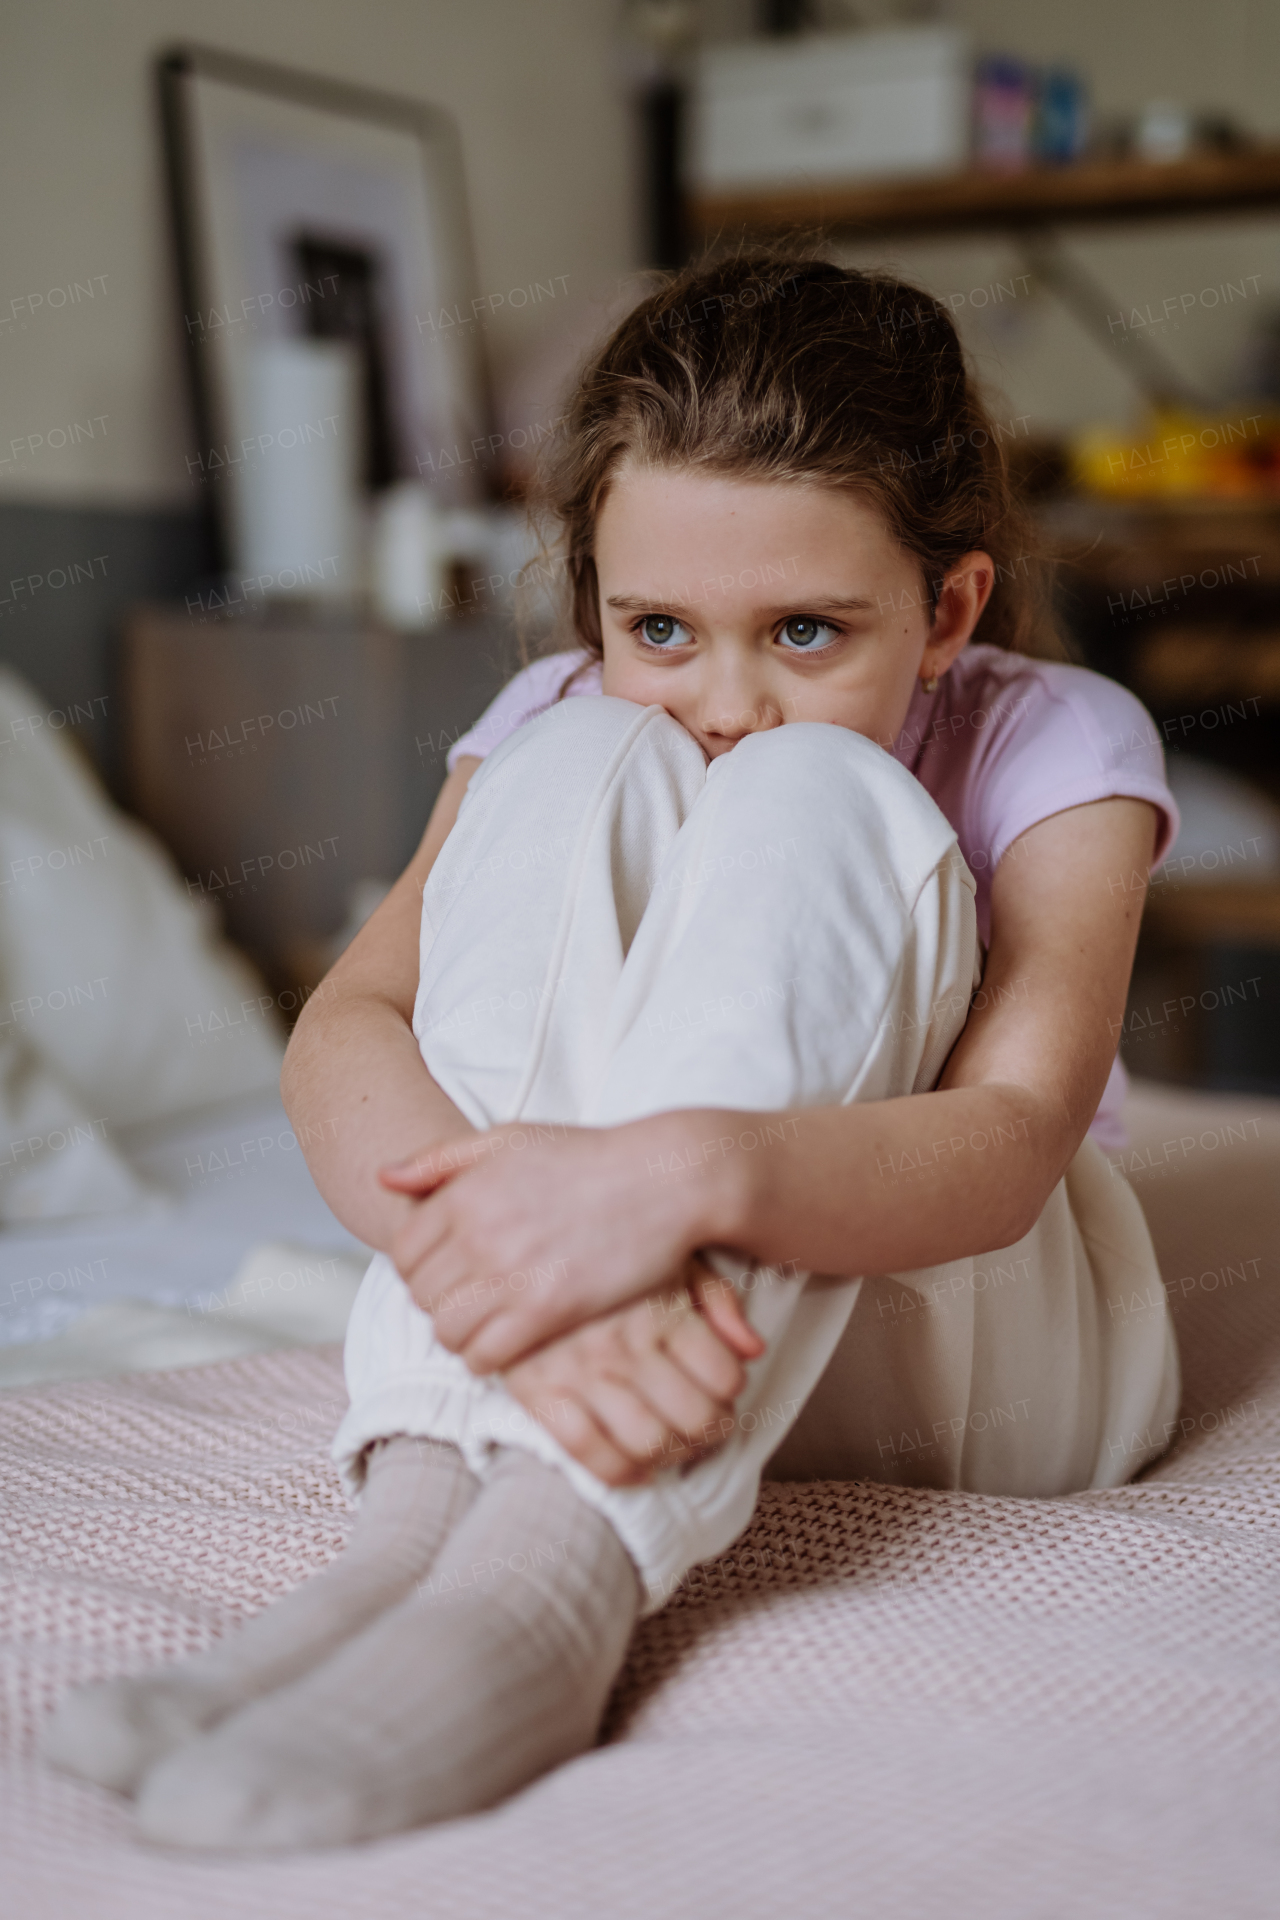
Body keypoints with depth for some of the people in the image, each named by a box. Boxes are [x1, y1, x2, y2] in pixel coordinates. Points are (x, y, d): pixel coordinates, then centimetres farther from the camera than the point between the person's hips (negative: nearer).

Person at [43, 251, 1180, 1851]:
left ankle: (549, 1577, -44)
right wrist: (521, 1240, -44)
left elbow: (1019, 1135, -29)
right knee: (583, 770, -23)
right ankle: (431, 1505, -38)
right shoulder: (560, 721, -4)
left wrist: (688, 1173, -49)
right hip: (645, 1339, 2)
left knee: (804, 801, -28)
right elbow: (344, 1028, -22)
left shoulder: (1058, 748, -11)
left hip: (979, 1342, -1)